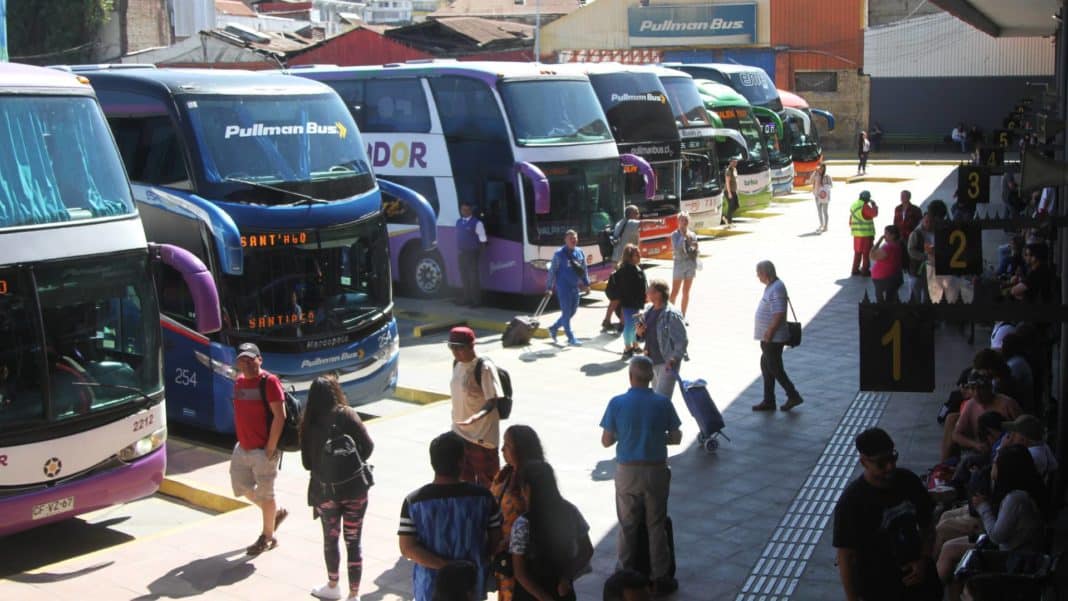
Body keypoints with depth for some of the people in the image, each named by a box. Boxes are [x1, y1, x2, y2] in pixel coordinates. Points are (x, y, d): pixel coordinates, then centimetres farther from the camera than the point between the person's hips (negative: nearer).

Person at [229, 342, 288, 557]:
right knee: (243, 487, 15)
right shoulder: (239, 382, 8)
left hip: (263, 450, -8)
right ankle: (276, 513, 37)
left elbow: (280, 416, -19)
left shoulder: (269, 381, -16)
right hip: (243, 447, 8)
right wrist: (242, 440, 12)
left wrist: (270, 448, -19)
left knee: (265, 493, 3)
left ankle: (267, 537, 19)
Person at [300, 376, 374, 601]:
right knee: (353, 542, 6)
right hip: (353, 488, -2)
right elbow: (368, 446, -11)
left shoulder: (309, 422, -3)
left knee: (330, 539, 20)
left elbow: (306, 461, -1)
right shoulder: (347, 415, -8)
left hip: (324, 490, 2)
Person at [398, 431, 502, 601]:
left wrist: (446, 566, -16)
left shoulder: (414, 501, -14)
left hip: (431, 586, -1)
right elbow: (496, 539, -3)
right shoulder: (482, 496, -12)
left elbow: (407, 548, -16)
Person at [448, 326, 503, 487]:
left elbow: (492, 401, -23)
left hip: (482, 436, -8)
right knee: (464, 482, 18)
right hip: (459, 434, 8)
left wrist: (476, 417, -40)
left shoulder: (484, 368, -20)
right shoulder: (457, 364, 5)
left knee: (487, 484, 4)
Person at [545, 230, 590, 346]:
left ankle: (553, 328, 30)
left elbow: (584, 270, 15)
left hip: (575, 286, 6)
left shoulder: (580, 252, 7)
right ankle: (571, 338, 5)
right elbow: (552, 271, -6)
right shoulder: (559, 253, -8)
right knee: (566, 312, -3)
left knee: (572, 311, 12)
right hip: (563, 287, -6)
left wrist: (586, 283, 12)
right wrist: (549, 287, -8)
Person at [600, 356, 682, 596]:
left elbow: (606, 441, -5)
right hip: (656, 471, 0)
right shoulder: (663, 403, -8)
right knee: (656, 525, 11)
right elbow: (676, 438, -1)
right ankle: (660, 578, 17)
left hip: (627, 472, 0)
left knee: (628, 526, 14)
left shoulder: (617, 403, -10)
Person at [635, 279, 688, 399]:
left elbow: (682, 341, -17)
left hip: (667, 363, -8)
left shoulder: (672, 314, -20)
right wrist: (639, 332, -7)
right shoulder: (648, 310, 3)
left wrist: (673, 360, -21)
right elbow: (645, 334, 15)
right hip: (652, 360, 8)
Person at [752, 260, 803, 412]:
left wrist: (769, 333, -23)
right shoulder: (771, 286, 11)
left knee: (774, 368, -2)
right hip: (768, 337, 10)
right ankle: (768, 401, 20)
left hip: (773, 338, -10)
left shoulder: (777, 288, -21)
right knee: (766, 366, 14)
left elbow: (779, 314, -26)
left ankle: (793, 396, 9)